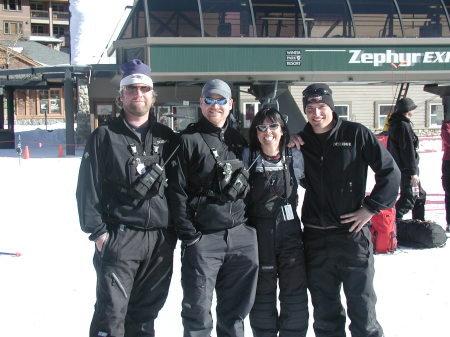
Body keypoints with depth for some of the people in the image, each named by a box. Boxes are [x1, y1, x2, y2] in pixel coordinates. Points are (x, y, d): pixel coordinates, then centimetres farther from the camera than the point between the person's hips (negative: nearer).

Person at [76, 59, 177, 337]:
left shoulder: (166, 138, 13)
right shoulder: (105, 137, 3)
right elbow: (88, 187, -2)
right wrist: (97, 231, -9)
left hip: (161, 240, 4)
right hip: (120, 238, -4)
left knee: (146, 313, 12)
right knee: (112, 311, -7)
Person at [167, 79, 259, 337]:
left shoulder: (239, 141, 15)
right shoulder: (188, 140, -2)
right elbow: (177, 190, -7)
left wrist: (251, 223, 11)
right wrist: (188, 233, -12)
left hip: (241, 236, 5)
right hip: (203, 238, -4)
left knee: (236, 309, 13)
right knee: (198, 309, 1)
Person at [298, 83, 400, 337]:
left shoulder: (355, 133, -3)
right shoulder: (301, 141, 7)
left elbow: (390, 171, -2)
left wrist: (371, 207, -7)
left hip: (353, 233, -4)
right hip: (316, 238, 4)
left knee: (362, 305, 1)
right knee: (324, 309, 12)